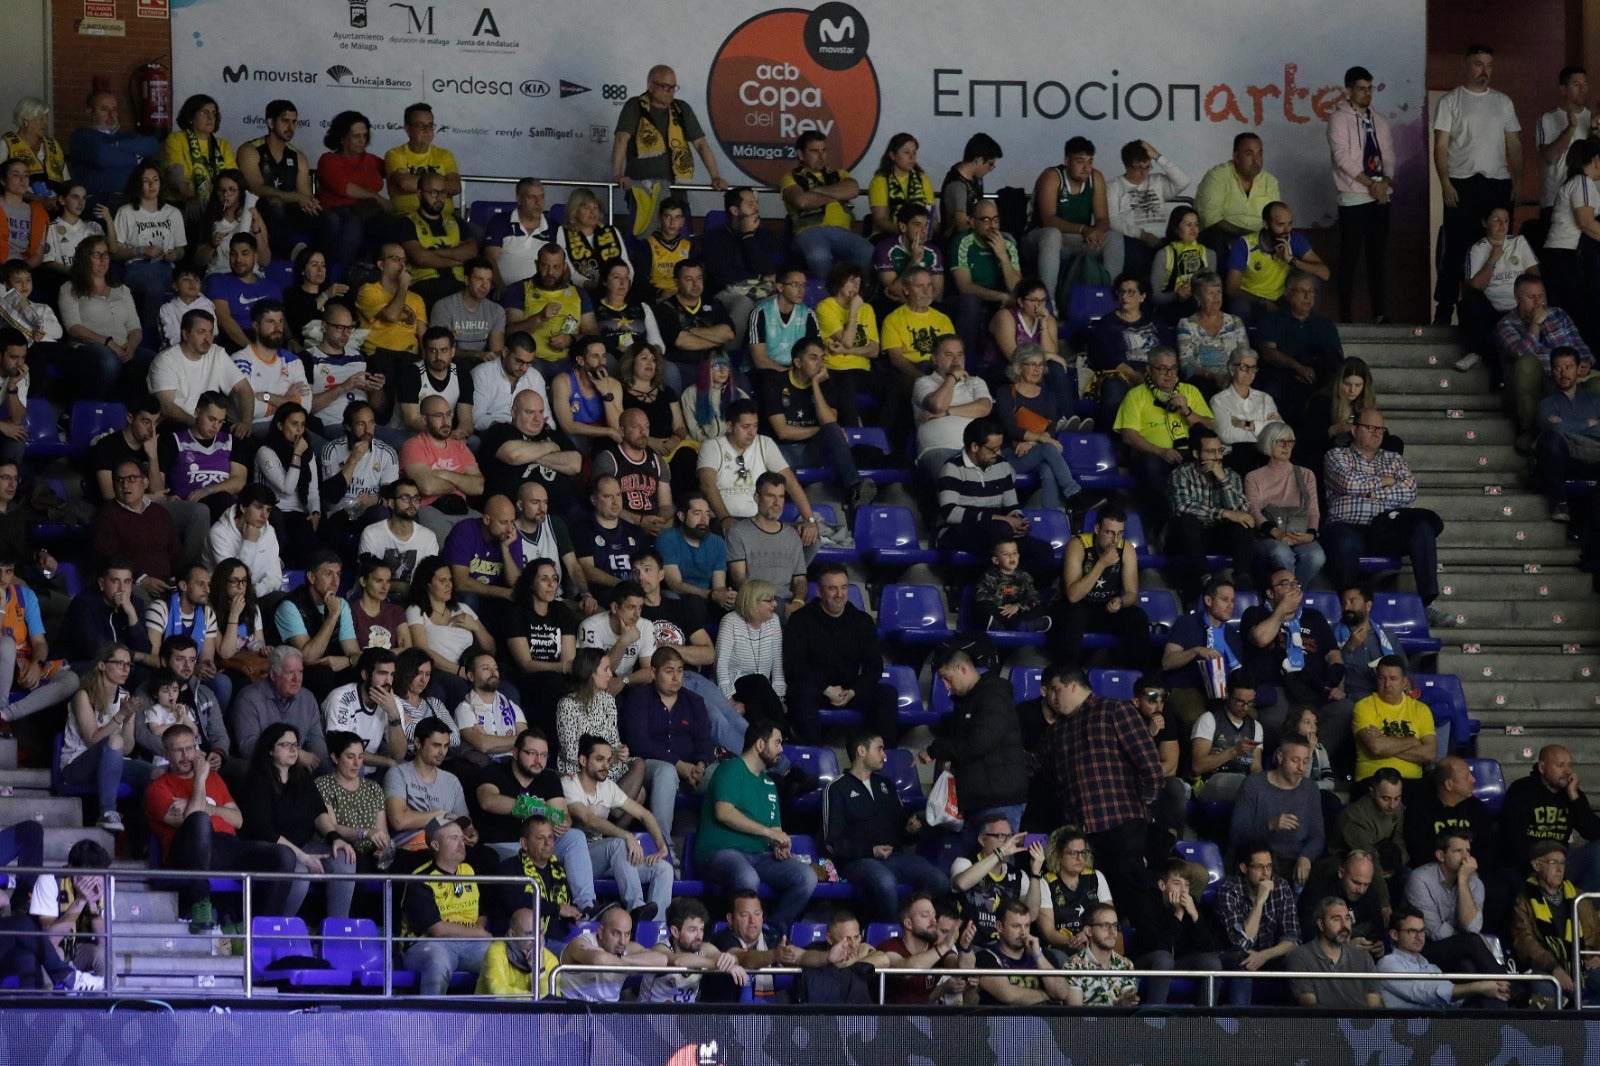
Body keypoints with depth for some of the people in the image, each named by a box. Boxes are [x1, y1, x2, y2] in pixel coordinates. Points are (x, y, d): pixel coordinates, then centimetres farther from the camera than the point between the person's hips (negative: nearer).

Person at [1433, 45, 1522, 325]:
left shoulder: (1502, 102, 14)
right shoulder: (1450, 102, 3)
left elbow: (1514, 144, 14)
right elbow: (1440, 146, -1)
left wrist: (1518, 180, 4)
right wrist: (1445, 183, -11)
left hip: (1498, 184, 3)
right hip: (1463, 183, -3)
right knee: (1457, 247, -4)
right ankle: (1444, 309, 1)